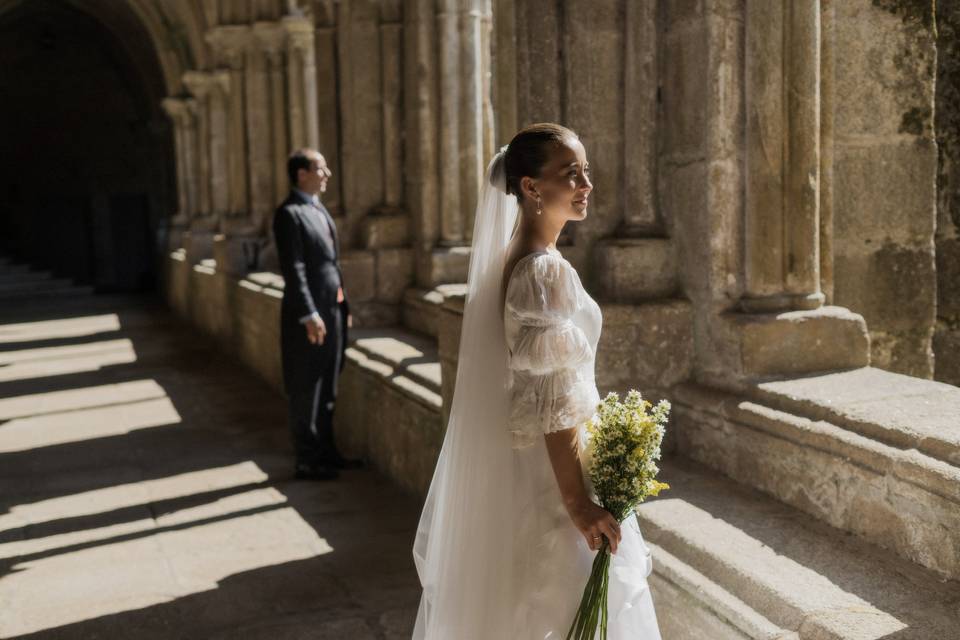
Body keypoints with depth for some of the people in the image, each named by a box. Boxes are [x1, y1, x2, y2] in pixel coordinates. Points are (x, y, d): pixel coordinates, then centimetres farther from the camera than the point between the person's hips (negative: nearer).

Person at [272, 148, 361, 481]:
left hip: (333, 310, 9)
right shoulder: (289, 213, -12)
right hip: (309, 315, -9)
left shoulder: (319, 209, 15)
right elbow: (293, 269, -18)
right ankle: (306, 460, 12)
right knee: (306, 391, 2)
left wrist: (343, 305, 15)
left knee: (327, 389, 16)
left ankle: (326, 451, 27)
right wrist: (309, 315, -22)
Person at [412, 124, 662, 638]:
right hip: (551, 470, -9)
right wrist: (579, 503, -21)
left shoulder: (510, 258, 6)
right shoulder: (549, 271, -22)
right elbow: (554, 402, -24)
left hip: (513, 459, 9)